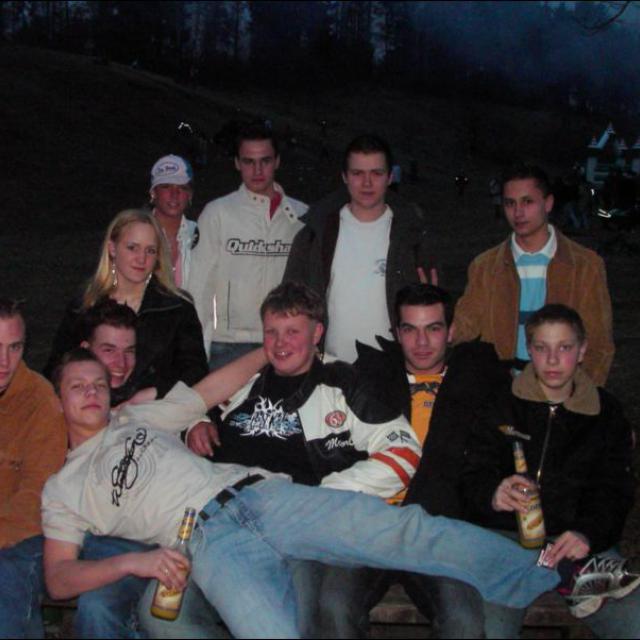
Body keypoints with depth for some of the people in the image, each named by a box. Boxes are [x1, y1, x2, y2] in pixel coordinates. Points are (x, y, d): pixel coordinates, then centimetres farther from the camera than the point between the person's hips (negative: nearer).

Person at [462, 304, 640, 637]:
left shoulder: (606, 413, 15)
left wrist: (587, 534, -16)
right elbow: (473, 477, 5)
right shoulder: (500, 406, 10)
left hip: (579, 542, 1)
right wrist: (493, 494, -20)